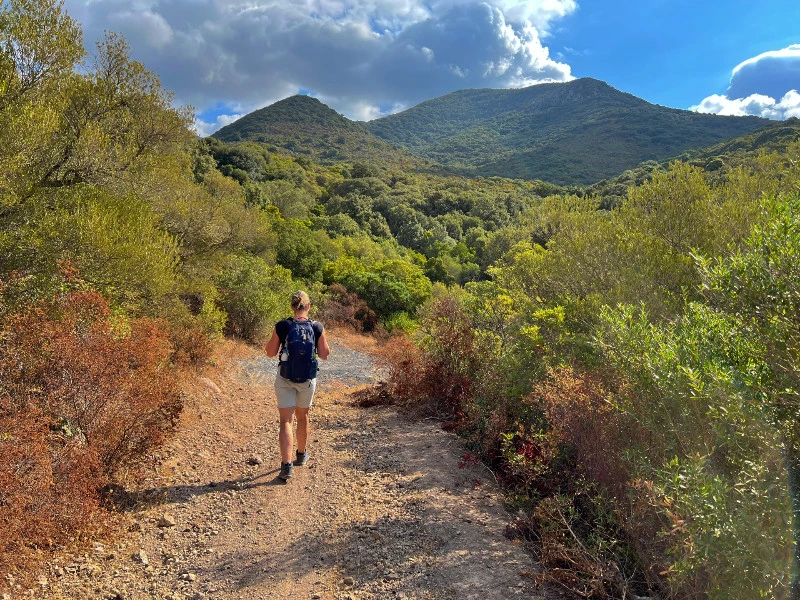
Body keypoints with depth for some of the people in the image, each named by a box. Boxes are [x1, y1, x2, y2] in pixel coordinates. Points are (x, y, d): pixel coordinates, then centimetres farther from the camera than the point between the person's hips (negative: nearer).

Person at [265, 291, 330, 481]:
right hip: (307, 378, 2)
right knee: (303, 417, 21)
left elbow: (270, 353, -1)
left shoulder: (281, 326, -9)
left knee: (286, 421, 1)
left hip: (284, 378, -1)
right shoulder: (317, 327, -8)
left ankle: (286, 465, -9)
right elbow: (324, 355, 0)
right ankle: (302, 454, 39)